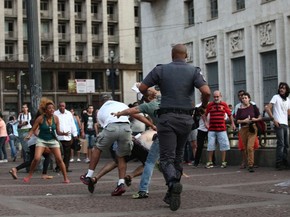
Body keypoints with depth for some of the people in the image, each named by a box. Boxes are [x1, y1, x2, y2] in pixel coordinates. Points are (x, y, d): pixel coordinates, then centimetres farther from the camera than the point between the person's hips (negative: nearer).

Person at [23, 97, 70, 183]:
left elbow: (58, 132, -1)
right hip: (42, 140, -2)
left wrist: (63, 133, -21)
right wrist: (28, 136, -25)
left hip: (53, 140, 2)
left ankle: (65, 178, 7)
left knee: (59, 159, -6)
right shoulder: (40, 118, -14)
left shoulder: (55, 118, -7)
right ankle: (29, 175, 4)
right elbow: (33, 130, -7)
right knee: (36, 158, -17)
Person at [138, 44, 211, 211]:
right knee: (178, 155, 17)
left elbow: (142, 87, 1)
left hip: (167, 117, -2)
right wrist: (204, 105, 8)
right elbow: (206, 91, -13)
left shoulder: (161, 70, 2)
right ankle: (172, 194, 20)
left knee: (166, 157, -2)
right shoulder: (194, 71, 1)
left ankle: (173, 183, -31)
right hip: (186, 118, 2)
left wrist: (148, 97, 22)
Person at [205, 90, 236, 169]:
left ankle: (223, 162, 8)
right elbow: (205, 114, 10)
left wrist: (232, 123, 6)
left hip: (222, 129, 0)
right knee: (210, 146, 1)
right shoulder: (210, 105, 4)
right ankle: (210, 162, 8)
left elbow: (230, 114, 10)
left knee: (223, 145, 0)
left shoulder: (224, 104, 4)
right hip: (211, 129, 0)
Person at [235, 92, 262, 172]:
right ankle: (250, 163, 26)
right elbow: (237, 121, 1)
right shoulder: (240, 109, 6)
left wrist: (256, 119, -13)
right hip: (243, 129, 3)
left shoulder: (253, 107, 3)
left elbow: (260, 117, 8)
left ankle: (251, 165, -15)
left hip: (252, 129, -3)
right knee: (246, 148, 9)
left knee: (250, 147, -17)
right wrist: (244, 121, -15)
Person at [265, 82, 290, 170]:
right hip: (279, 124, -7)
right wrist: (273, 119, -16)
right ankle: (279, 164, -10)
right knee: (281, 144, -12)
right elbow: (267, 108, -12)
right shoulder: (276, 97, -4)